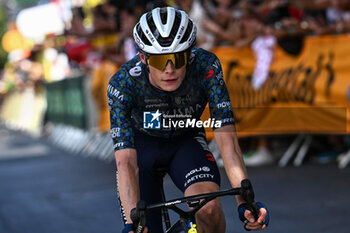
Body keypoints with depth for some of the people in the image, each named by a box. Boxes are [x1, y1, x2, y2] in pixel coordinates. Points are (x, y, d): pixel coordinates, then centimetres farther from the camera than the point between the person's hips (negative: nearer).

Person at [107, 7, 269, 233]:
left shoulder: (206, 67, -31)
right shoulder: (123, 83, -32)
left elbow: (227, 138, -32)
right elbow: (126, 163, -37)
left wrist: (245, 202, -44)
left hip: (186, 140, 0)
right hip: (142, 143, 0)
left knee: (209, 209, -29)